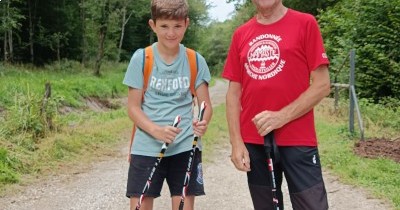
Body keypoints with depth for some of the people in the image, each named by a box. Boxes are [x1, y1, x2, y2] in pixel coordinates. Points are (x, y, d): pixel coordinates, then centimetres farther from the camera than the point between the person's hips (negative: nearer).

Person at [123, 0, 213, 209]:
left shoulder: (196, 61, 1)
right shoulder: (141, 58, -3)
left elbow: (205, 105, 3)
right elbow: (133, 107, -3)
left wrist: (202, 123, -20)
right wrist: (156, 131, -21)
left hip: (185, 147, 1)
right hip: (146, 148, -1)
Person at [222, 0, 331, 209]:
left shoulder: (305, 23, -1)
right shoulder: (240, 34, 9)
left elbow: (322, 85, -6)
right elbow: (234, 93, 9)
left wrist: (282, 117, -15)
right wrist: (236, 141, 0)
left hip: (297, 141, -3)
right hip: (253, 143, 4)